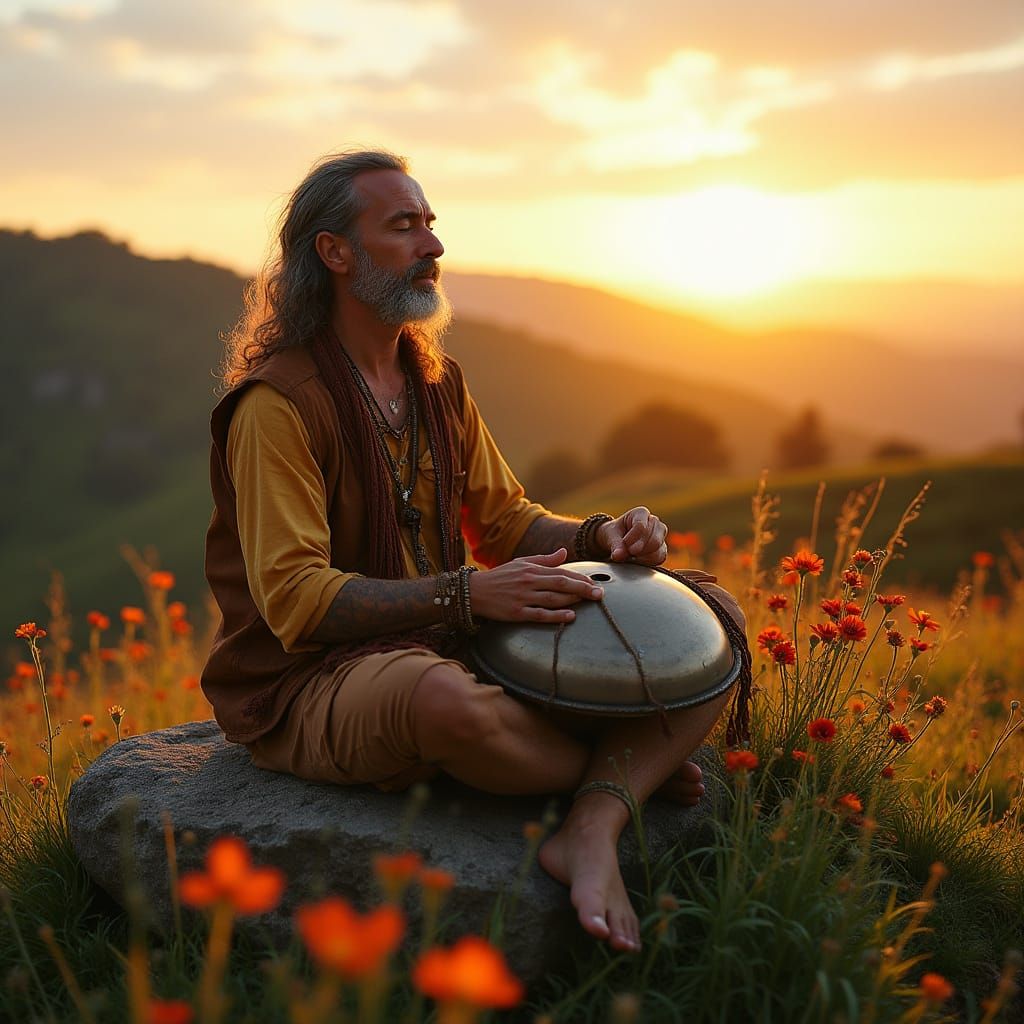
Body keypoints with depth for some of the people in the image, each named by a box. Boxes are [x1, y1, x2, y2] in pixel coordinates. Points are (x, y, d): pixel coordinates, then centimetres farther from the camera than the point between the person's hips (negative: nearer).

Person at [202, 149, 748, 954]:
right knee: (444, 699, -45)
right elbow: (294, 597, -20)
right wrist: (468, 595, -30)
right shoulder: (277, 404, -12)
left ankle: (594, 826, -28)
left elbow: (506, 518, 17)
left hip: (460, 651, 7)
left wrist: (599, 538, -6)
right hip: (310, 685, -7)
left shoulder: (439, 381, 13)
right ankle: (632, 765, -13)